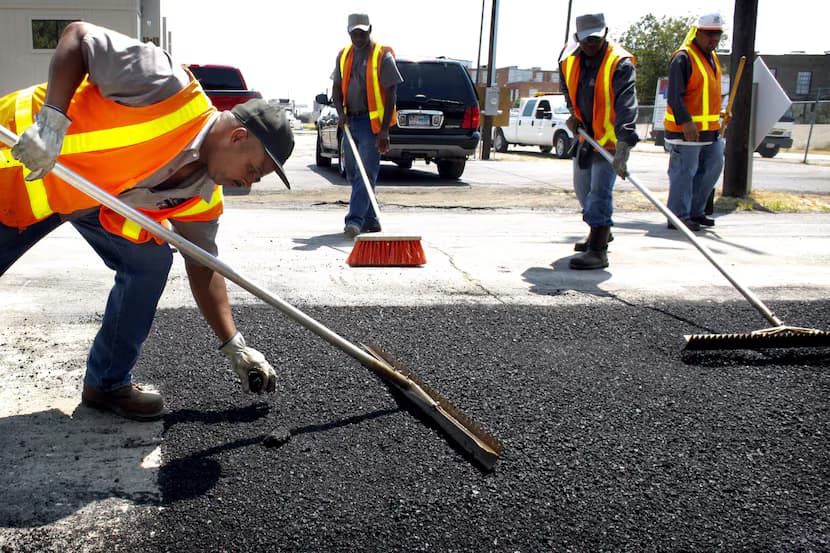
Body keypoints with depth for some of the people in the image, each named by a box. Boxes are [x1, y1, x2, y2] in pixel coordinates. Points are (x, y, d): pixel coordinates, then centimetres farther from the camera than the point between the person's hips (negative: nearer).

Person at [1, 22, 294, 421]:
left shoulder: (203, 192, -9)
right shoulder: (171, 89, -32)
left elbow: (203, 266, -3)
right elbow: (78, 36, -28)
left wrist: (234, 346, -7)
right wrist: (51, 120, -39)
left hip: (95, 195, 6)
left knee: (150, 261, -8)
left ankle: (107, 383, 6)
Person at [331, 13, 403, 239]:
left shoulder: (383, 56, -6)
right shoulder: (343, 56, 12)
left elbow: (391, 94, -10)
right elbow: (336, 88, 15)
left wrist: (384, 130, -16)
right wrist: (341, 113, -5)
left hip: (372, 122, -7)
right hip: (350, 121, 7)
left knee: (366, 174, -12)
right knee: (353, 174, 10)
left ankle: (355, 220, -17)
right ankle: (370, 220, 19)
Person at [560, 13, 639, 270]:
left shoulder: (620, 63, -23)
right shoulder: (569, 62, -2)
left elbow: (626, 106, -35)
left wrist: (623, 147, -45)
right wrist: (574, 114, 5)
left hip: (612, 139, -7)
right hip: (586, 136, 8)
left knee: (600, 190, -18)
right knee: (582, 188, 19)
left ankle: (598, 251, -18)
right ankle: (600, 233, 42)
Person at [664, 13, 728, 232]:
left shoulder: (712, 57, 16)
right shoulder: (683, 58, -13)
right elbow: (675, 96, -20)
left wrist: (720, 113, 19)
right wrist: (686, 122, -27)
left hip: (710, 129, 9)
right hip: (685, 129, -9)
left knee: (713, 166, 12)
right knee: (684, 172, -5)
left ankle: (695, 211, 24)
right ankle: (678, 216, 4)